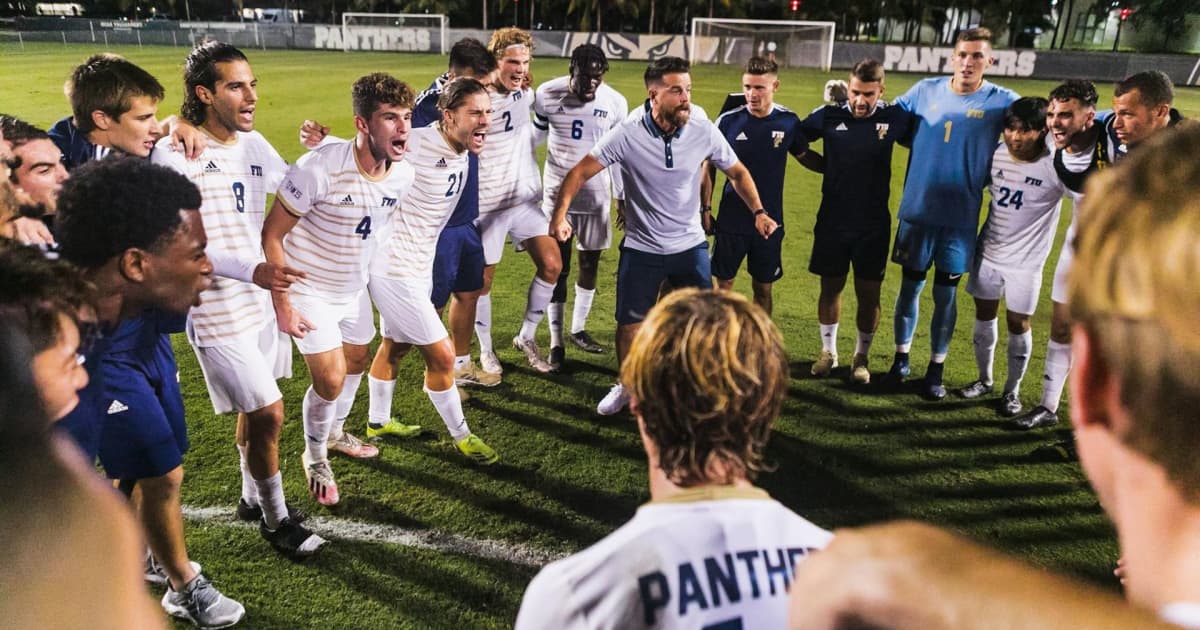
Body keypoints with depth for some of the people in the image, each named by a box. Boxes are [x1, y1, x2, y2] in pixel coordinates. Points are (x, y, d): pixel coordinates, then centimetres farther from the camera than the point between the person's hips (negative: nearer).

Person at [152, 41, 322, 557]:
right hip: (219, 309, -7)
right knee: (268, 413, -3)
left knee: (255, 409, 18)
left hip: (264, 299, 7)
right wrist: (252, 271, -29)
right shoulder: (173, 155, -16)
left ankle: (253, 497, 39)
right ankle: (275, 519, 17)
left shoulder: (253, 143, 4)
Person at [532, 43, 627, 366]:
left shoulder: (615, 102, -6)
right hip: (557, 192, -1)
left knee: (590, 263, 9)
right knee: (557, 267, 1)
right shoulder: (547, 95, -8)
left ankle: (578, 329, 27)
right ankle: (556, 340, 11)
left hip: (596, 194, 2)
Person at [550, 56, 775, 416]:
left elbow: (737, 172, 6)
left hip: (690, 247, 1)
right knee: (629, 325, 6)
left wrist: (758, 212, -7)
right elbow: (580, 172, -12)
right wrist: (560, 215, -25)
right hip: (641, 250, -1)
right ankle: (627, 386, 33)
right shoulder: (627, 136, -16)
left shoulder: (705, 133, -10)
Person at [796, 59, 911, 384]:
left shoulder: (895, 118, -6)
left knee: (869, 293, 5)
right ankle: (828, 350, 29)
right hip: (832, 219, 1)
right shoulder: (829, 115, -6)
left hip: (874, 223, 0)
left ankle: (862, 356, 24)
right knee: (830, 286, 11)